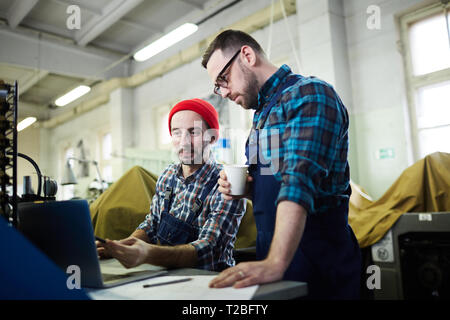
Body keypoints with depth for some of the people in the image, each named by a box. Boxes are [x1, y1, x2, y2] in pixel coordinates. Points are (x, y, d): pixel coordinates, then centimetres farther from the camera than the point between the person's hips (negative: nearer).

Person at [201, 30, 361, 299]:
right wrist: (245, 188, -1)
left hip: (317, 259, -8)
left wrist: (275, 263, -35)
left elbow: (300, 180, -27)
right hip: (273, 254, 8)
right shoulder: (263, 110, 14)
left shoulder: (308, 94, -14)